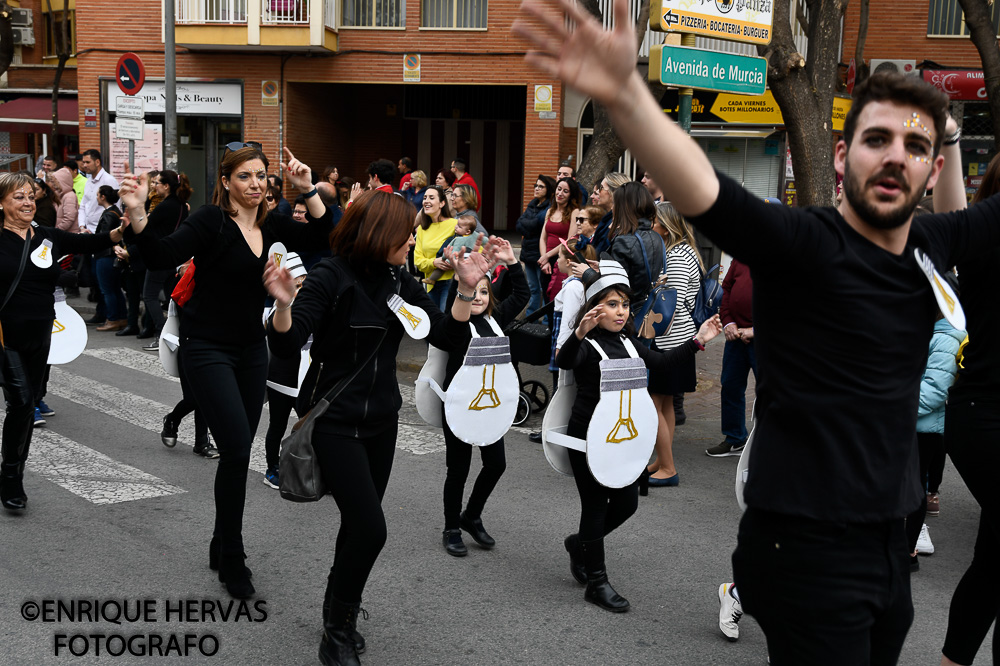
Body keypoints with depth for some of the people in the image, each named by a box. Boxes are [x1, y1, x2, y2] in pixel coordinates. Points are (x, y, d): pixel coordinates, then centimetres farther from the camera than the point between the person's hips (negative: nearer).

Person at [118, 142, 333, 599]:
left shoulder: (271, 225, 5)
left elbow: (324, 238, 0)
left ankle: (223, 547, 29)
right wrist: (137, 216, -41)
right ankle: (232, 561, 1)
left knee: (239, 450, 12)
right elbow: (162, 257, -24)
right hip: (208, 350, -6)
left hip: (251, 349, 6)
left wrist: (308, 190, -11)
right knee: (237, 448, -14)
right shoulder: (211, 221, -13)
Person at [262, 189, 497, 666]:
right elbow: (285, 347, -20)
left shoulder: (399, 281, 4)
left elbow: (445, 335, 2)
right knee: (369, 528, -13)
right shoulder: (329, 278, -15)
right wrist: (284, 304, -38)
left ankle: (338, 616, 35)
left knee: (359, 525, 14)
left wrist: (466, 289, -9)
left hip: (381, 419, 6)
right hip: (334, 418, -6)